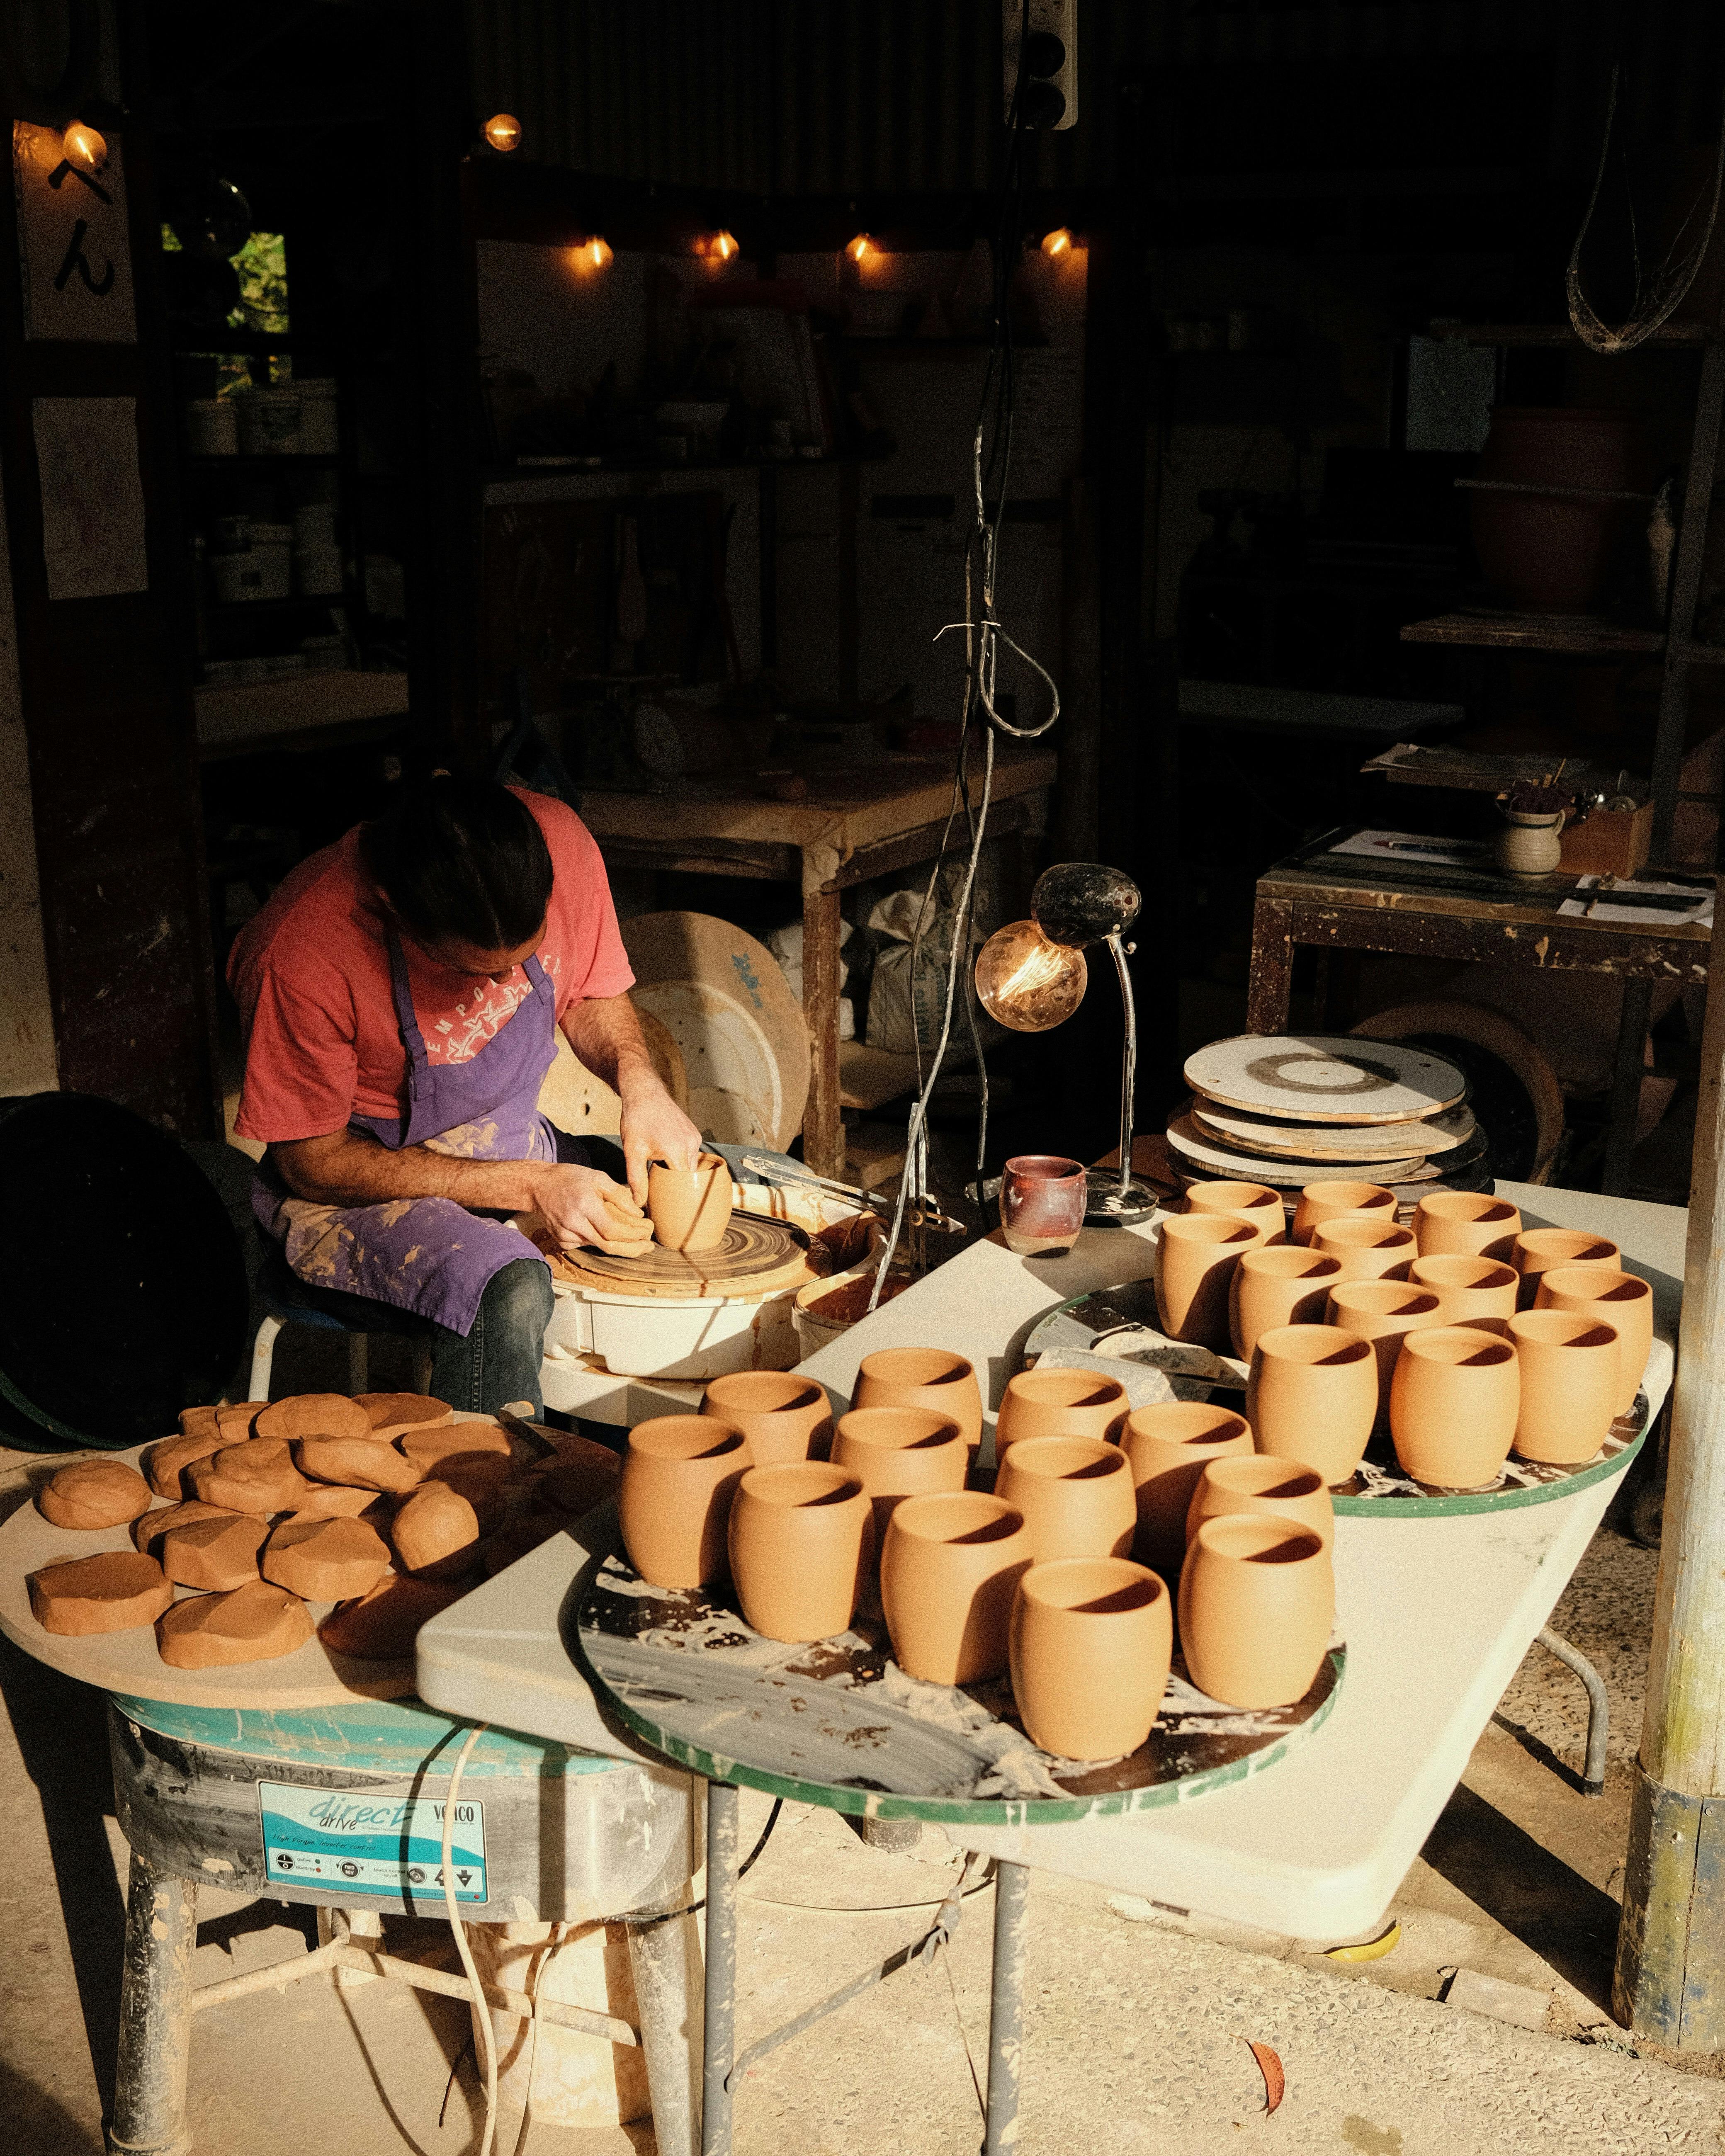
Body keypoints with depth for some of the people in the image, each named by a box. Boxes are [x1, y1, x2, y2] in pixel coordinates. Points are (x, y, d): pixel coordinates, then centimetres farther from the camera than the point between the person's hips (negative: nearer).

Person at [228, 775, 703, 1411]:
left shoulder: (557, 842, -16)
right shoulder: (298, 958, -29)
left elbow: (592, 996, 5)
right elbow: (314, 1164, -18)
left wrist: (641, 1084, -16)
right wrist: (527, 1188, -25)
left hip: (523, 1148, 6)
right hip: (358, 1185, -6)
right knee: (508, 1295, -36)